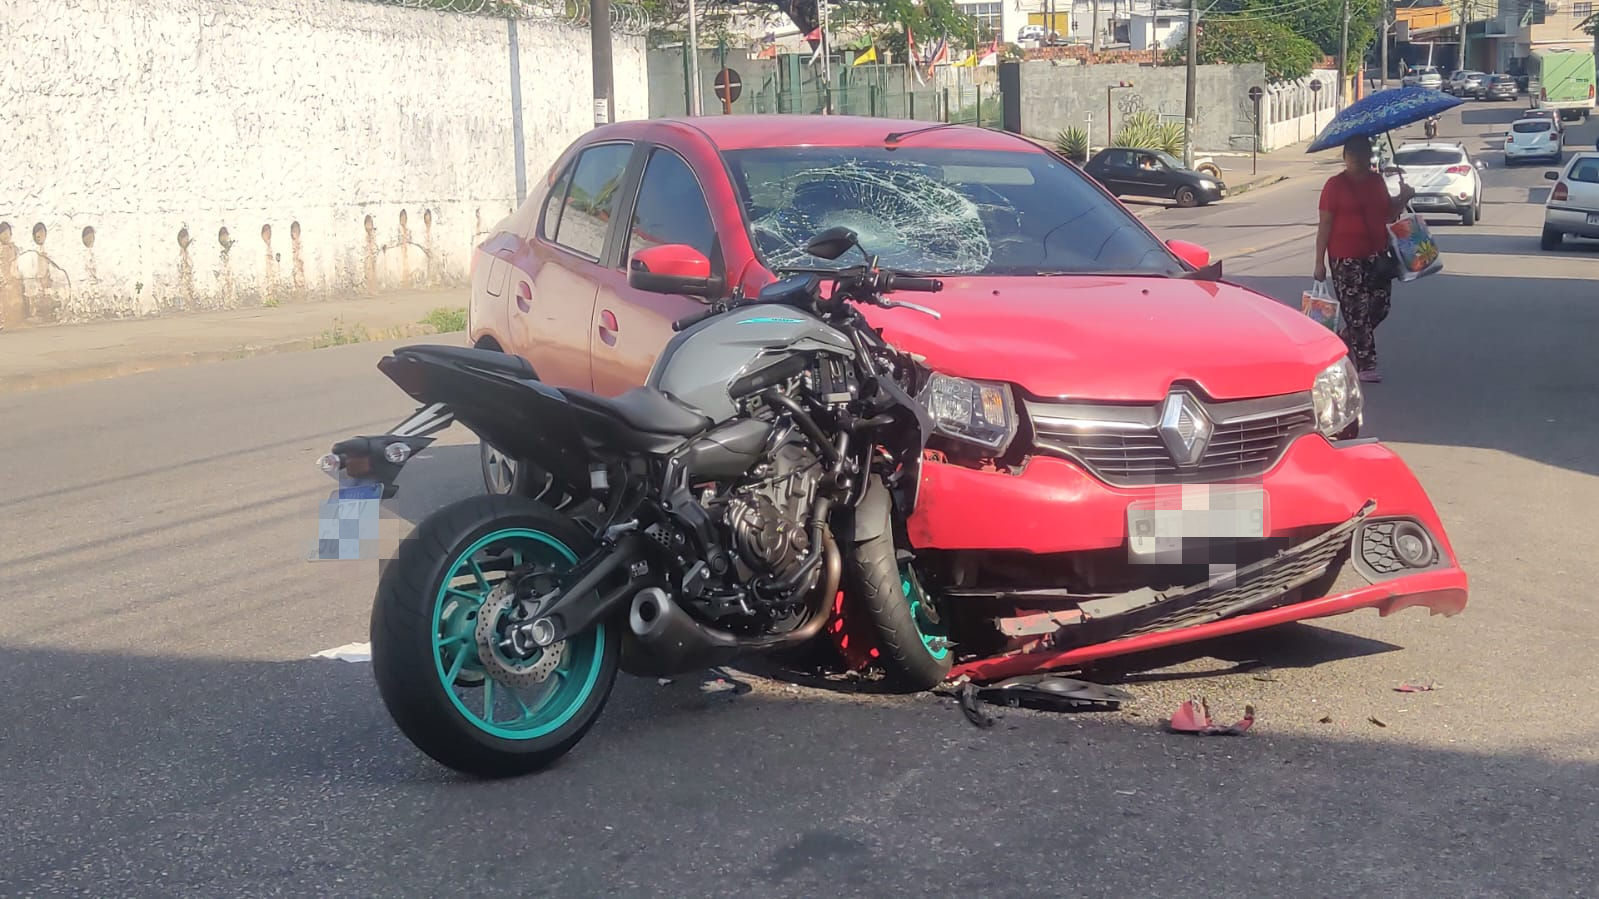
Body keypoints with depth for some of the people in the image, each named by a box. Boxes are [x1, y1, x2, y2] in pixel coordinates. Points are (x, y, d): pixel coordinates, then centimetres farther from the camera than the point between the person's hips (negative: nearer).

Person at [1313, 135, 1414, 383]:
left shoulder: (1377, 181, 11)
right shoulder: (1335, 185, -6)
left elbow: (1388, 214, 21)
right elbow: (1325, 224, -7)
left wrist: (1403, 198, 1)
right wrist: (1320, 261, -10)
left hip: (1376, 254, 6)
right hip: (1346, 258, -6)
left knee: (1380, 306, 7)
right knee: (1357, 311, -5)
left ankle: (1344, 341, 29)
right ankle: (1366, 365, 1)